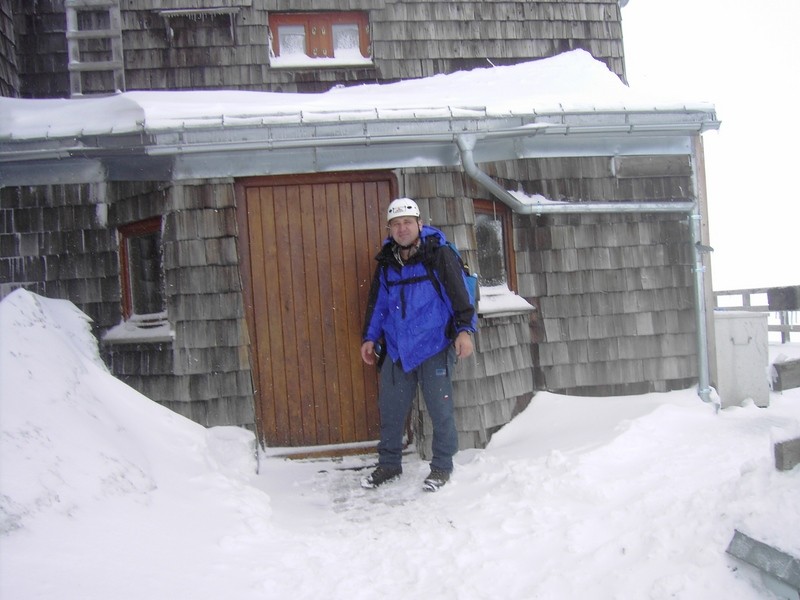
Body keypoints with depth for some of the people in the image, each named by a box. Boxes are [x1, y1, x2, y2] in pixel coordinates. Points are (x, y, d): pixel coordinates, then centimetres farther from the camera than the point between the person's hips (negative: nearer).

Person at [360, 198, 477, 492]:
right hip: (396, 349, 5)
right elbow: (377, 302, 18)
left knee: (440, 410, 0)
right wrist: (369, 337, 17)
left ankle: (442, 467, 17)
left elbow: (459, 294, -10)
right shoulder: (386, 262, 10)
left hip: (434, 348, -5)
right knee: (390, 409, 10)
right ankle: (389, 464, 27)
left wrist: (465, 329, -18)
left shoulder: (439, 255, -6)